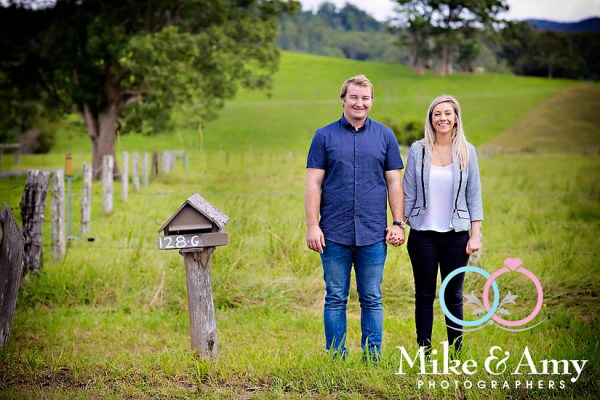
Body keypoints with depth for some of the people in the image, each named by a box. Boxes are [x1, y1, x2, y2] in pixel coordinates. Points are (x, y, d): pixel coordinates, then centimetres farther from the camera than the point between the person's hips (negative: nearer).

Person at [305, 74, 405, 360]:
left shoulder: (385, 136, 8)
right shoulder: (324, 136, 4)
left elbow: (394, 182, 8)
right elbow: (313, 184, 1)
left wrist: (398, 223, 1)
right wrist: (312, 226, -7)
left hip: (373, 234, 1)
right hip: (335, 234, -1)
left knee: (372, 300, 6)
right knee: (335, 299, 4)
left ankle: (372, 357, 13)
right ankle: (335, 358, 11)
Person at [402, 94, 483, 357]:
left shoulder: (467, 152, 1)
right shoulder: (418, 150, 0)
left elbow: (474, 195, 2)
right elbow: (408, 193, 4)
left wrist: (475, 234, -2)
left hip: (456, 235, 0)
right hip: (423, 234, 0)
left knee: (454, 296, 7)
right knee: (424, 296, 5)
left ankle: (456, 354, 14)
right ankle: (424, 354, 11)